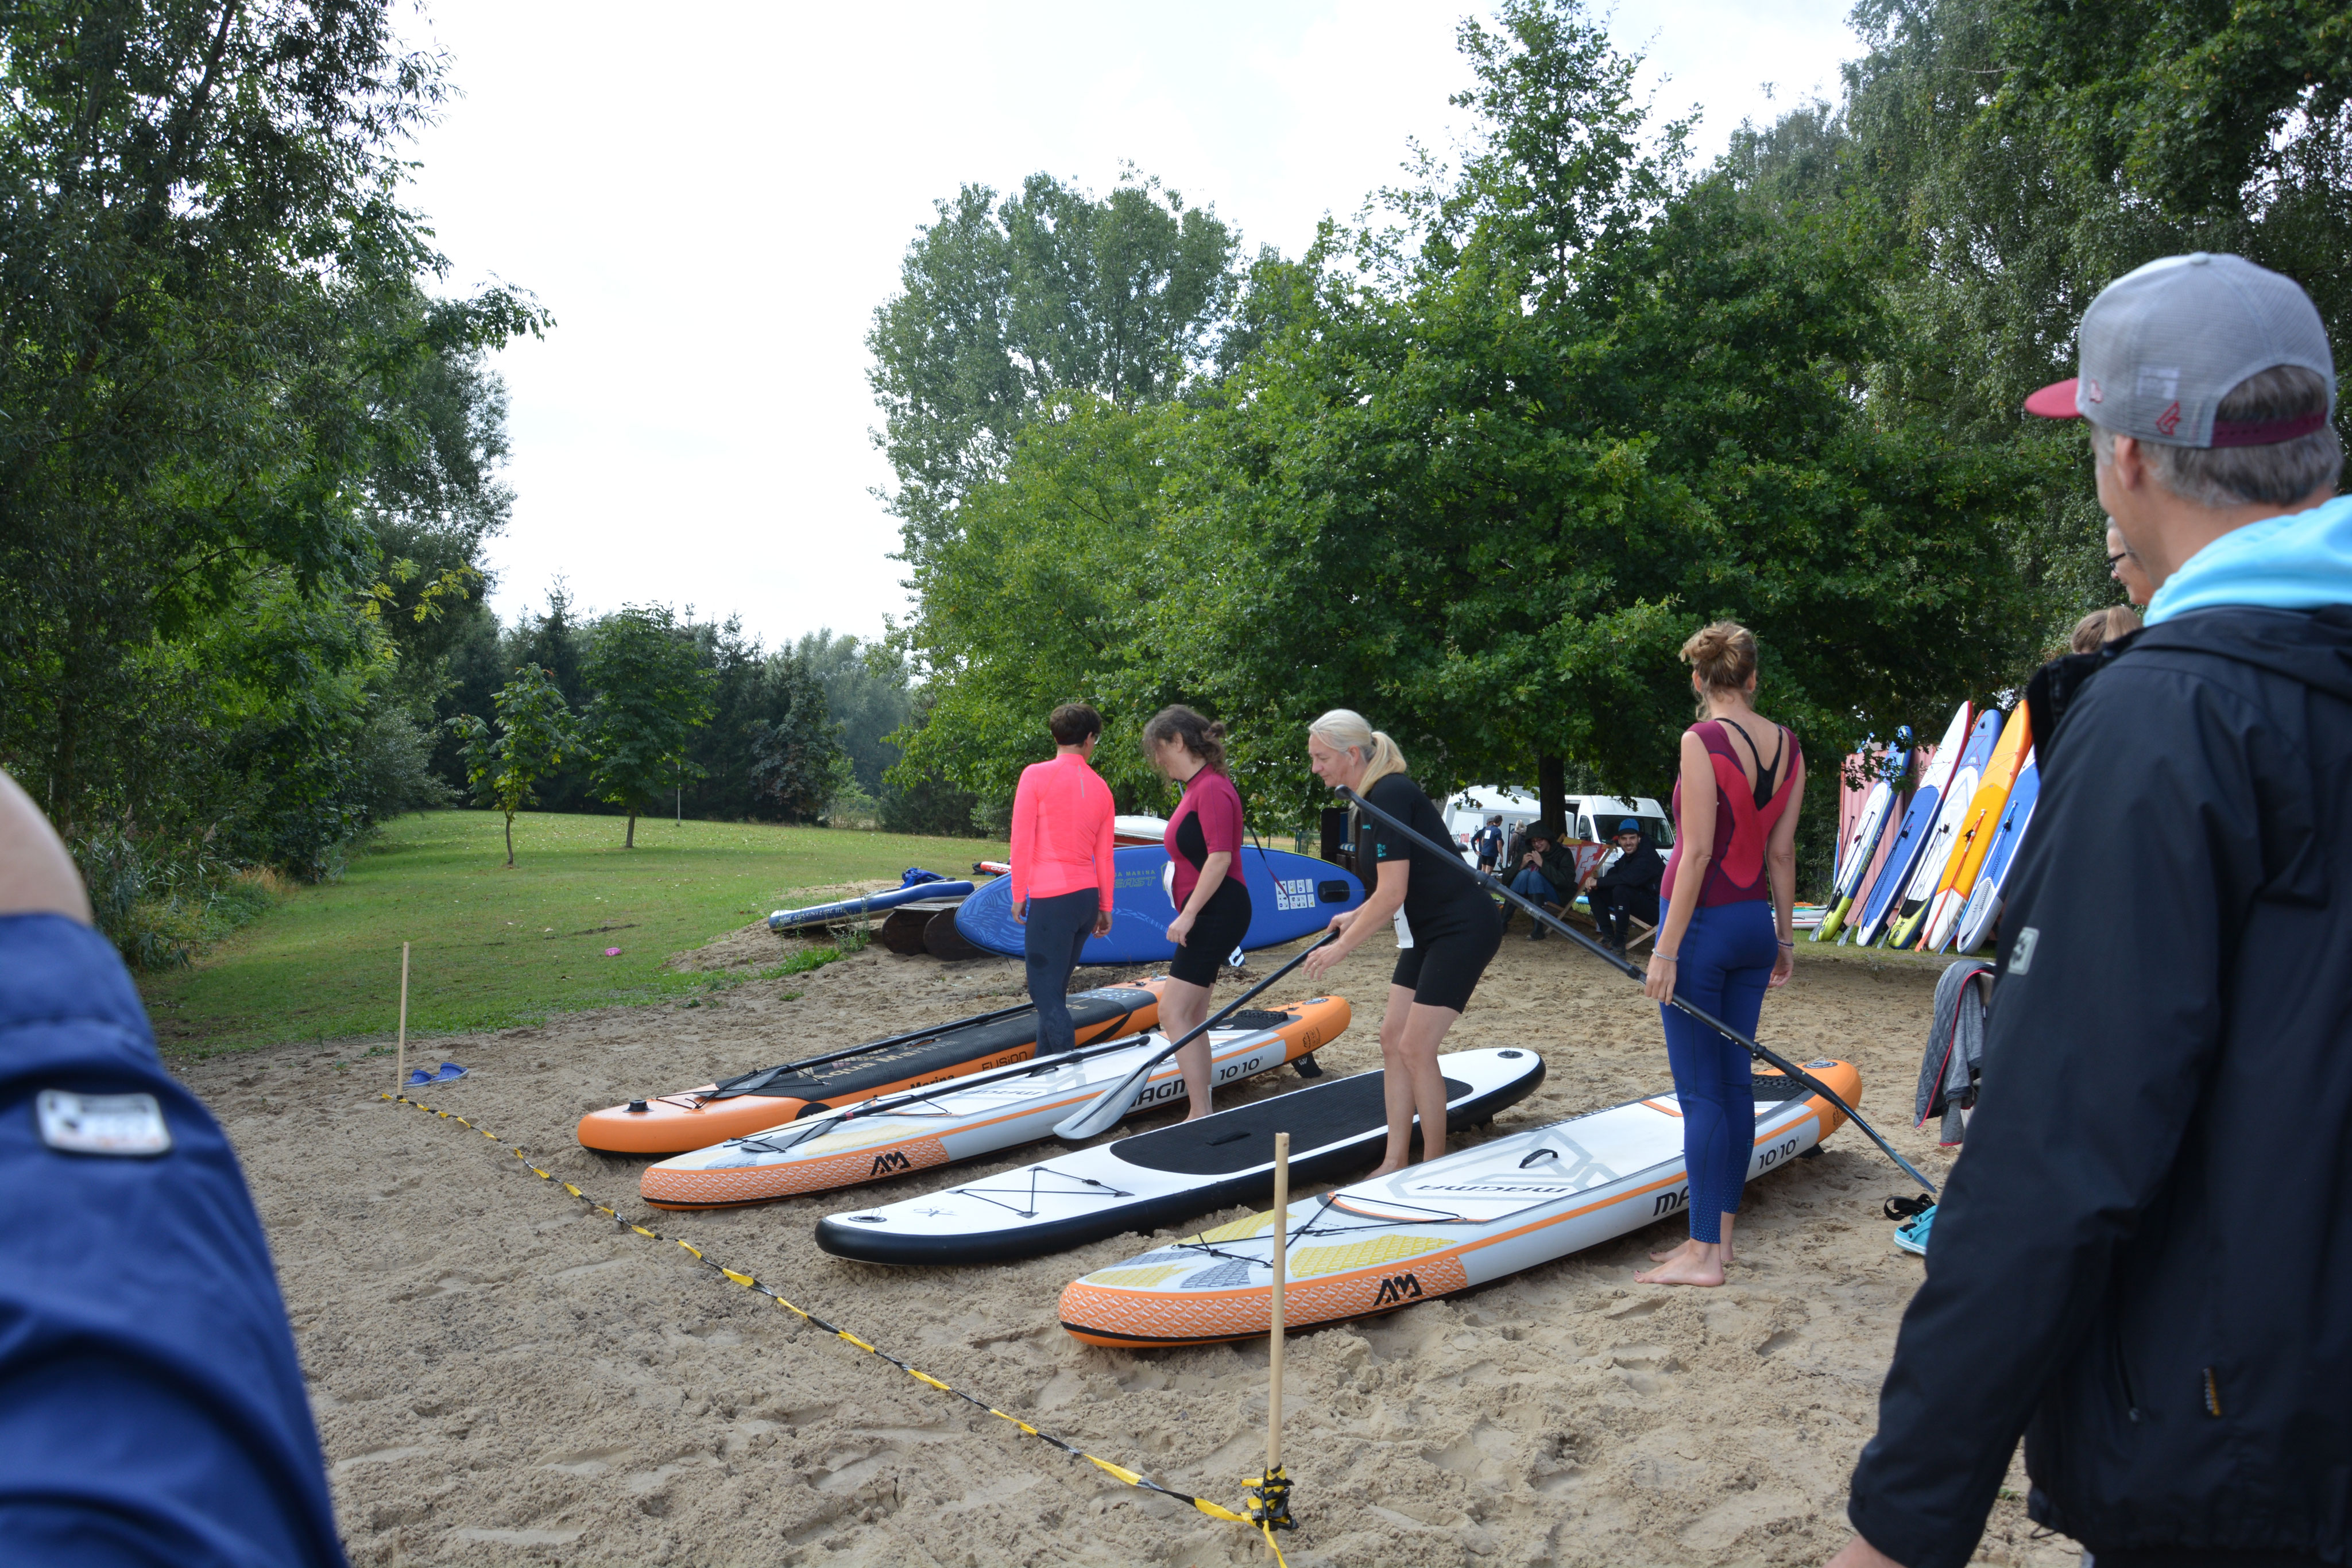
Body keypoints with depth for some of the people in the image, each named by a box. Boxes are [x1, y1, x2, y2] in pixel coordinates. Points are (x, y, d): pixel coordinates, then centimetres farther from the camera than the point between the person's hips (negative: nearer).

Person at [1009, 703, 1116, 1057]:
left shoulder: (1036, 775, -6)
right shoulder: (1101, 788, 9)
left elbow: (1021, 840, -8)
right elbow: (1104, 854, 11)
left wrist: (1018, 895, -1)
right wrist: (1105, 908, 17)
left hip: (1050, 898, -6)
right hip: (1087, 896, 6)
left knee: (1046, 993, -4)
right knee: (1055, 989, 16)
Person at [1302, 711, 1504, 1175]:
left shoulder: (1389, 796, -21)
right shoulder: (1373, 797, 9)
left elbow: (1392, 895, -23)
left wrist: (1341, 948, -16)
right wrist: (1356, 916, 17)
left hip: (1463, 929, -10)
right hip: (1429, 931, 10)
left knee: (1416, 1048, -9)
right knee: (1392, 1039, 8)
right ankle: (1395, 1164, 14)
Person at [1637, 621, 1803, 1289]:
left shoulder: (1703, 739, -15)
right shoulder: (1787, 745, 5)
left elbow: (1697, 852, -18)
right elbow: (1782, 851, 9)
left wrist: (1667, 948, -15)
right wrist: (1785, 935, 17)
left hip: (1704, 925, -7)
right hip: (1755, 923, 7)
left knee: (1699, 1092, -2)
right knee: (1734, 1080, 13)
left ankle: (1703, 1253, 3)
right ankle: (1720, 1233, 21)